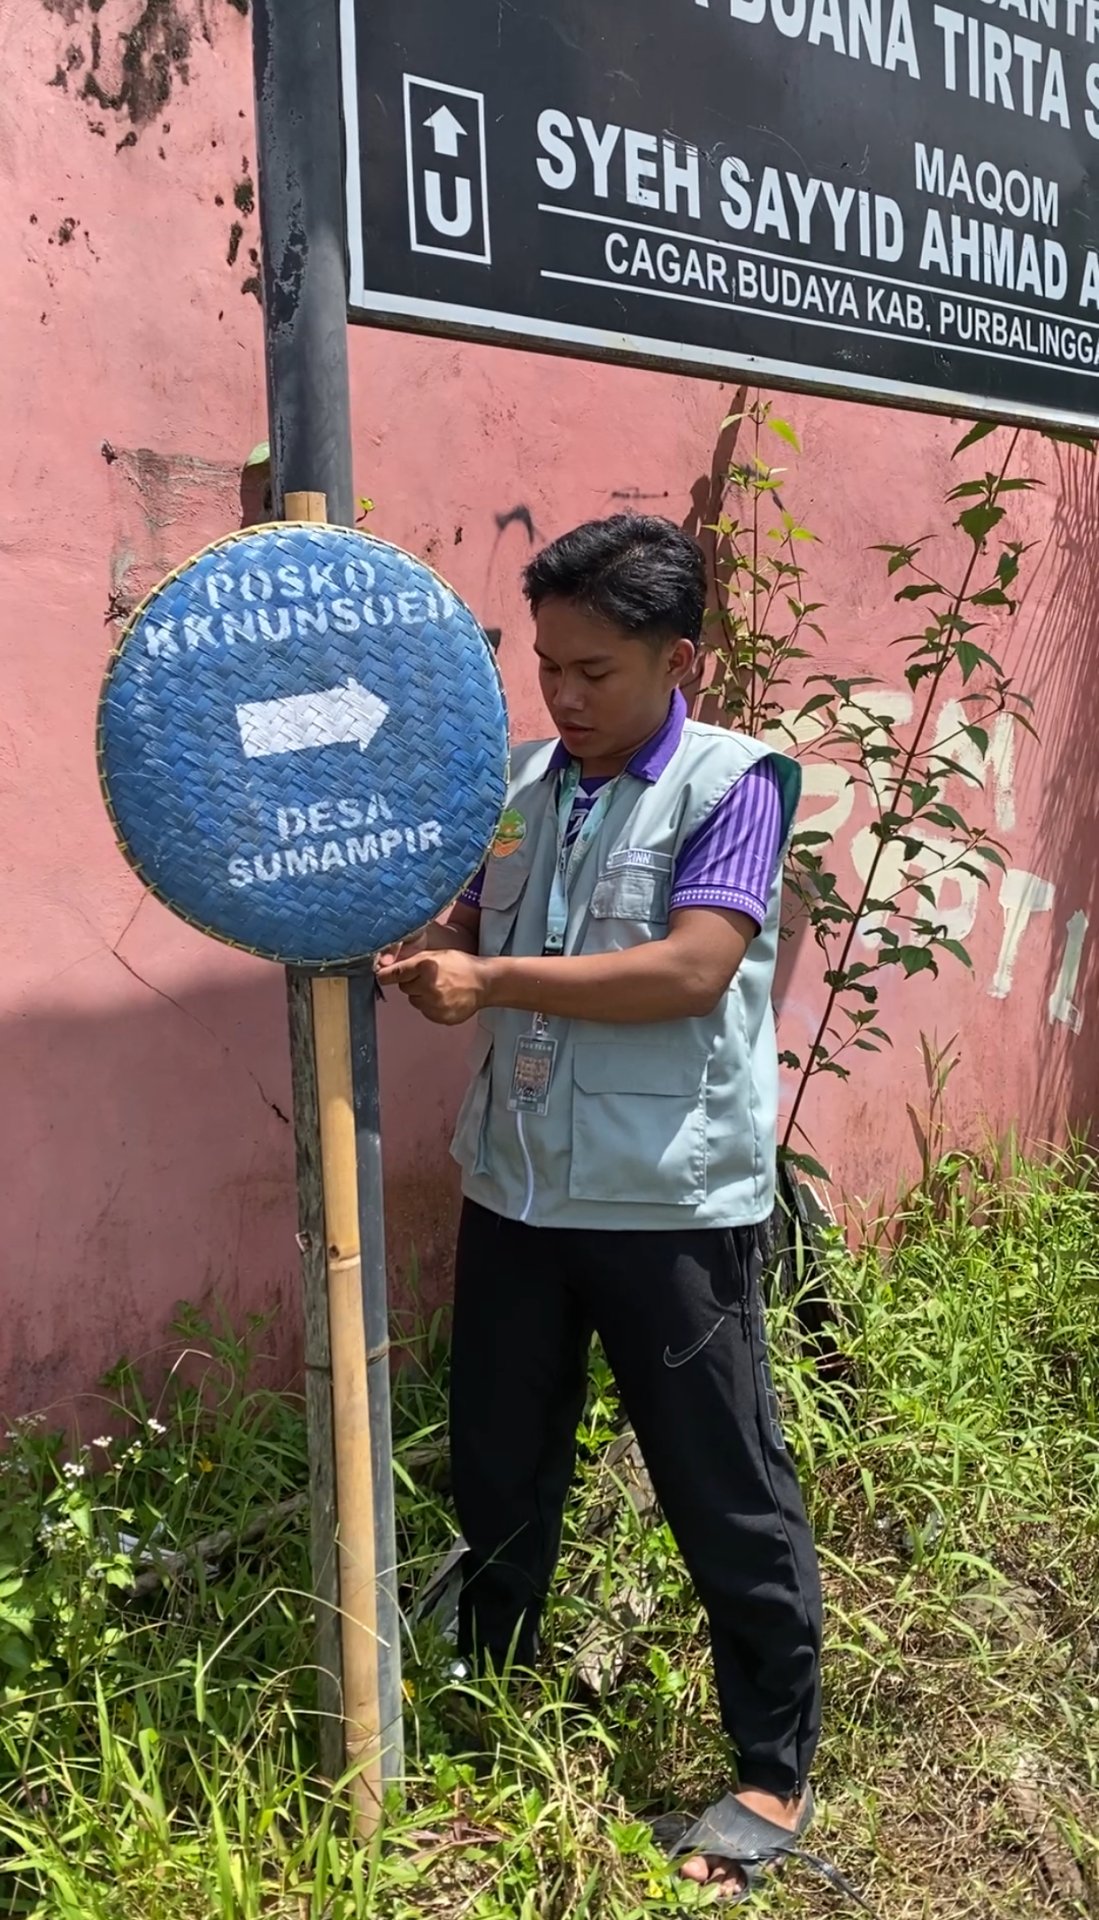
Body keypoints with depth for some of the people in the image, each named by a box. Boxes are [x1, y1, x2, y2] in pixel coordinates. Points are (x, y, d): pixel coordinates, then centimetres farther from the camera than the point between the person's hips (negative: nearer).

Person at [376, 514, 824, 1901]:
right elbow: (472, 934, 16)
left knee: (727, 1497, 7)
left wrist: (493, 982, -22)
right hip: (514, 1195, 6)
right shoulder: (519, 785, 8)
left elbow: (693, 969, -21)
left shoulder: (737, 782, -9)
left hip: (671, 1207, -6)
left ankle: (776, 1773, 28)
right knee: (496, 1476, 19)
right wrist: (420, 952, -6)